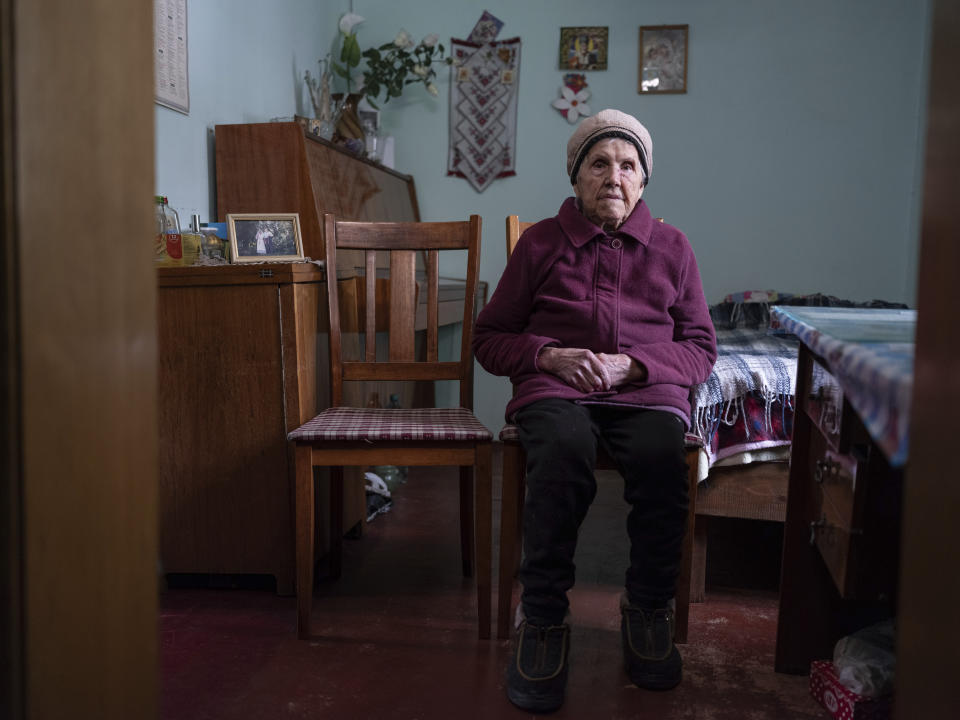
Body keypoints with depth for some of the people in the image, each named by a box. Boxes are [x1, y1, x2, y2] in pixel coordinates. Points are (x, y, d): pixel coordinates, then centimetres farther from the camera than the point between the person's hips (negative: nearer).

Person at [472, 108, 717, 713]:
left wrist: (632, 364, -5)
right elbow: (489, 338, 15)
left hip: (647, 391, 1)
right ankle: (544, 619, -22)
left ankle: (648, 611, -11)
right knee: (563, 453, -37)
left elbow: (701, 349, 15)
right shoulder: (541, 243, 14)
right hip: (556, 388, -1)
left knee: (662, 460, -34)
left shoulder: (672, 247, 17)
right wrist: (548, 356, -6)